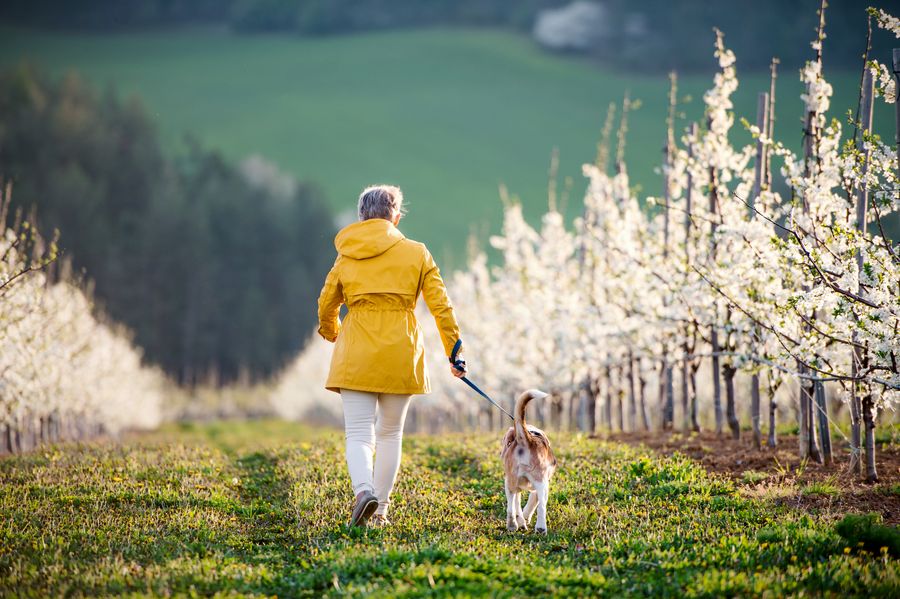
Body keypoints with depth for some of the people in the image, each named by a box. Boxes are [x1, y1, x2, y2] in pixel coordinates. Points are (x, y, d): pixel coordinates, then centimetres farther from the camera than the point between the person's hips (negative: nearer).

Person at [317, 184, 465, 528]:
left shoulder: (347, 255, 6)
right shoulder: (416, 253, 2)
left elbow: (326, 305, 13)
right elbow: (441, 306, 0)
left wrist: (330, 332, 34)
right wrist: (454, 352, 7)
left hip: (356, 353, 0)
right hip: (400, 353, 0)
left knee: (359, 434, -2)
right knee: (390, 433, 15)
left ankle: (364, 491, -29)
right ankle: (380, 508, 15)